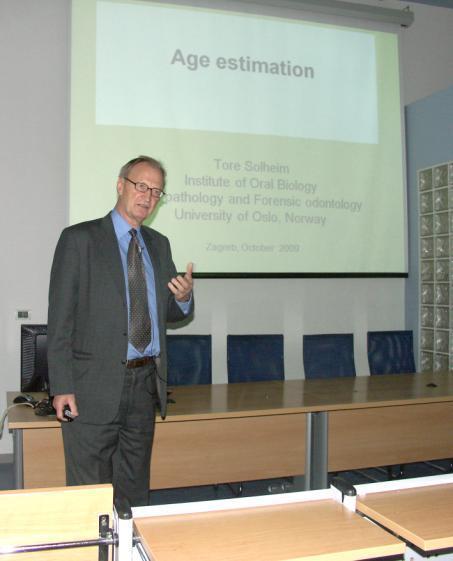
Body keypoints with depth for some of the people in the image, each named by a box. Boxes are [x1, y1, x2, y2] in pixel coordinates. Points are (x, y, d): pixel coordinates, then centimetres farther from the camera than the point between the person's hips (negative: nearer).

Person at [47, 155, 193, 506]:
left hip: (145, 384, 5)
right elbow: (60, 318, -8)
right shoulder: (80, 239, -5)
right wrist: (62, 387, -13)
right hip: (95, 386, -5)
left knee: (136, 492, 17)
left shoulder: (159, 245, 12)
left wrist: (184, 299, -6)